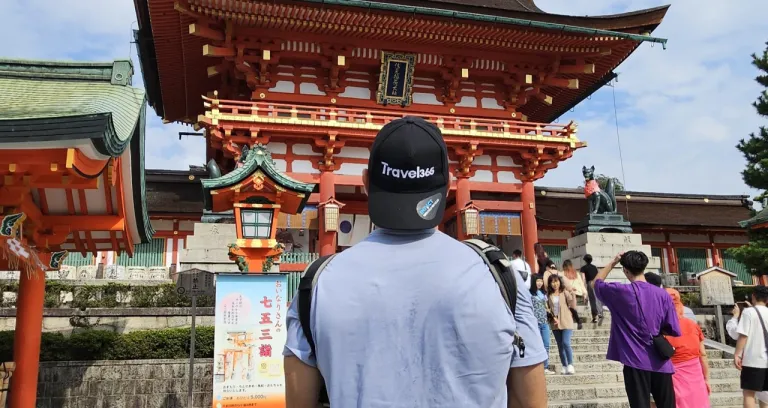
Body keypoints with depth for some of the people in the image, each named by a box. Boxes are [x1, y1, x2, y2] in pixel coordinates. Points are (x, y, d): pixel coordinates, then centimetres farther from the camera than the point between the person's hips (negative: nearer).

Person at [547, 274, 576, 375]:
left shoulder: (565, 292, -1)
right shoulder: (549, 295, 6)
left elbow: (573, 305, -7)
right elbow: (548, 308, 9)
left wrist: (572, 294, -18)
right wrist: (552, 317, -6)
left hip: (566, 322, -3)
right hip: (555, 323, 3)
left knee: (566, 343, -14)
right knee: (560, 346, 8)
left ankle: (570, 365, -2)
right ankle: (564, 366, 17)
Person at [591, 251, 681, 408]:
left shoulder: (620, 291, -8)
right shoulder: (663, 294, -1)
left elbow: (596, 283, 11)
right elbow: (674, 330, 3)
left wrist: (613, 262, 14)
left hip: (636, 362, -3)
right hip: (661, 363, 3)